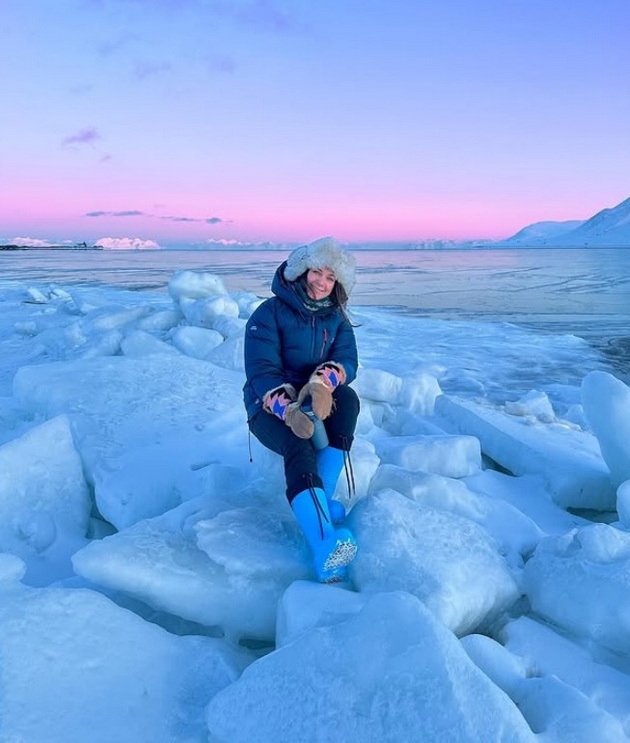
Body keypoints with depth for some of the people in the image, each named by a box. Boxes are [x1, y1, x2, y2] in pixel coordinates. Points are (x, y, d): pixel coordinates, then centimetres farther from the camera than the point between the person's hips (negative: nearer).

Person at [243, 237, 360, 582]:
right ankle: (325, 550, -51)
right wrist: (288, 410, -36)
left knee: (347, 397, -30)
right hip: (270, 407, -4)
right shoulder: (270, 312, -7)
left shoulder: (336, 318, 8)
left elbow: (346, 360, -8)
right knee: (299, 447, -35)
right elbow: (261, 371, -17)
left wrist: (323, 383, -33)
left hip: (317, 401, 4)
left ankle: (320, 500, -31)